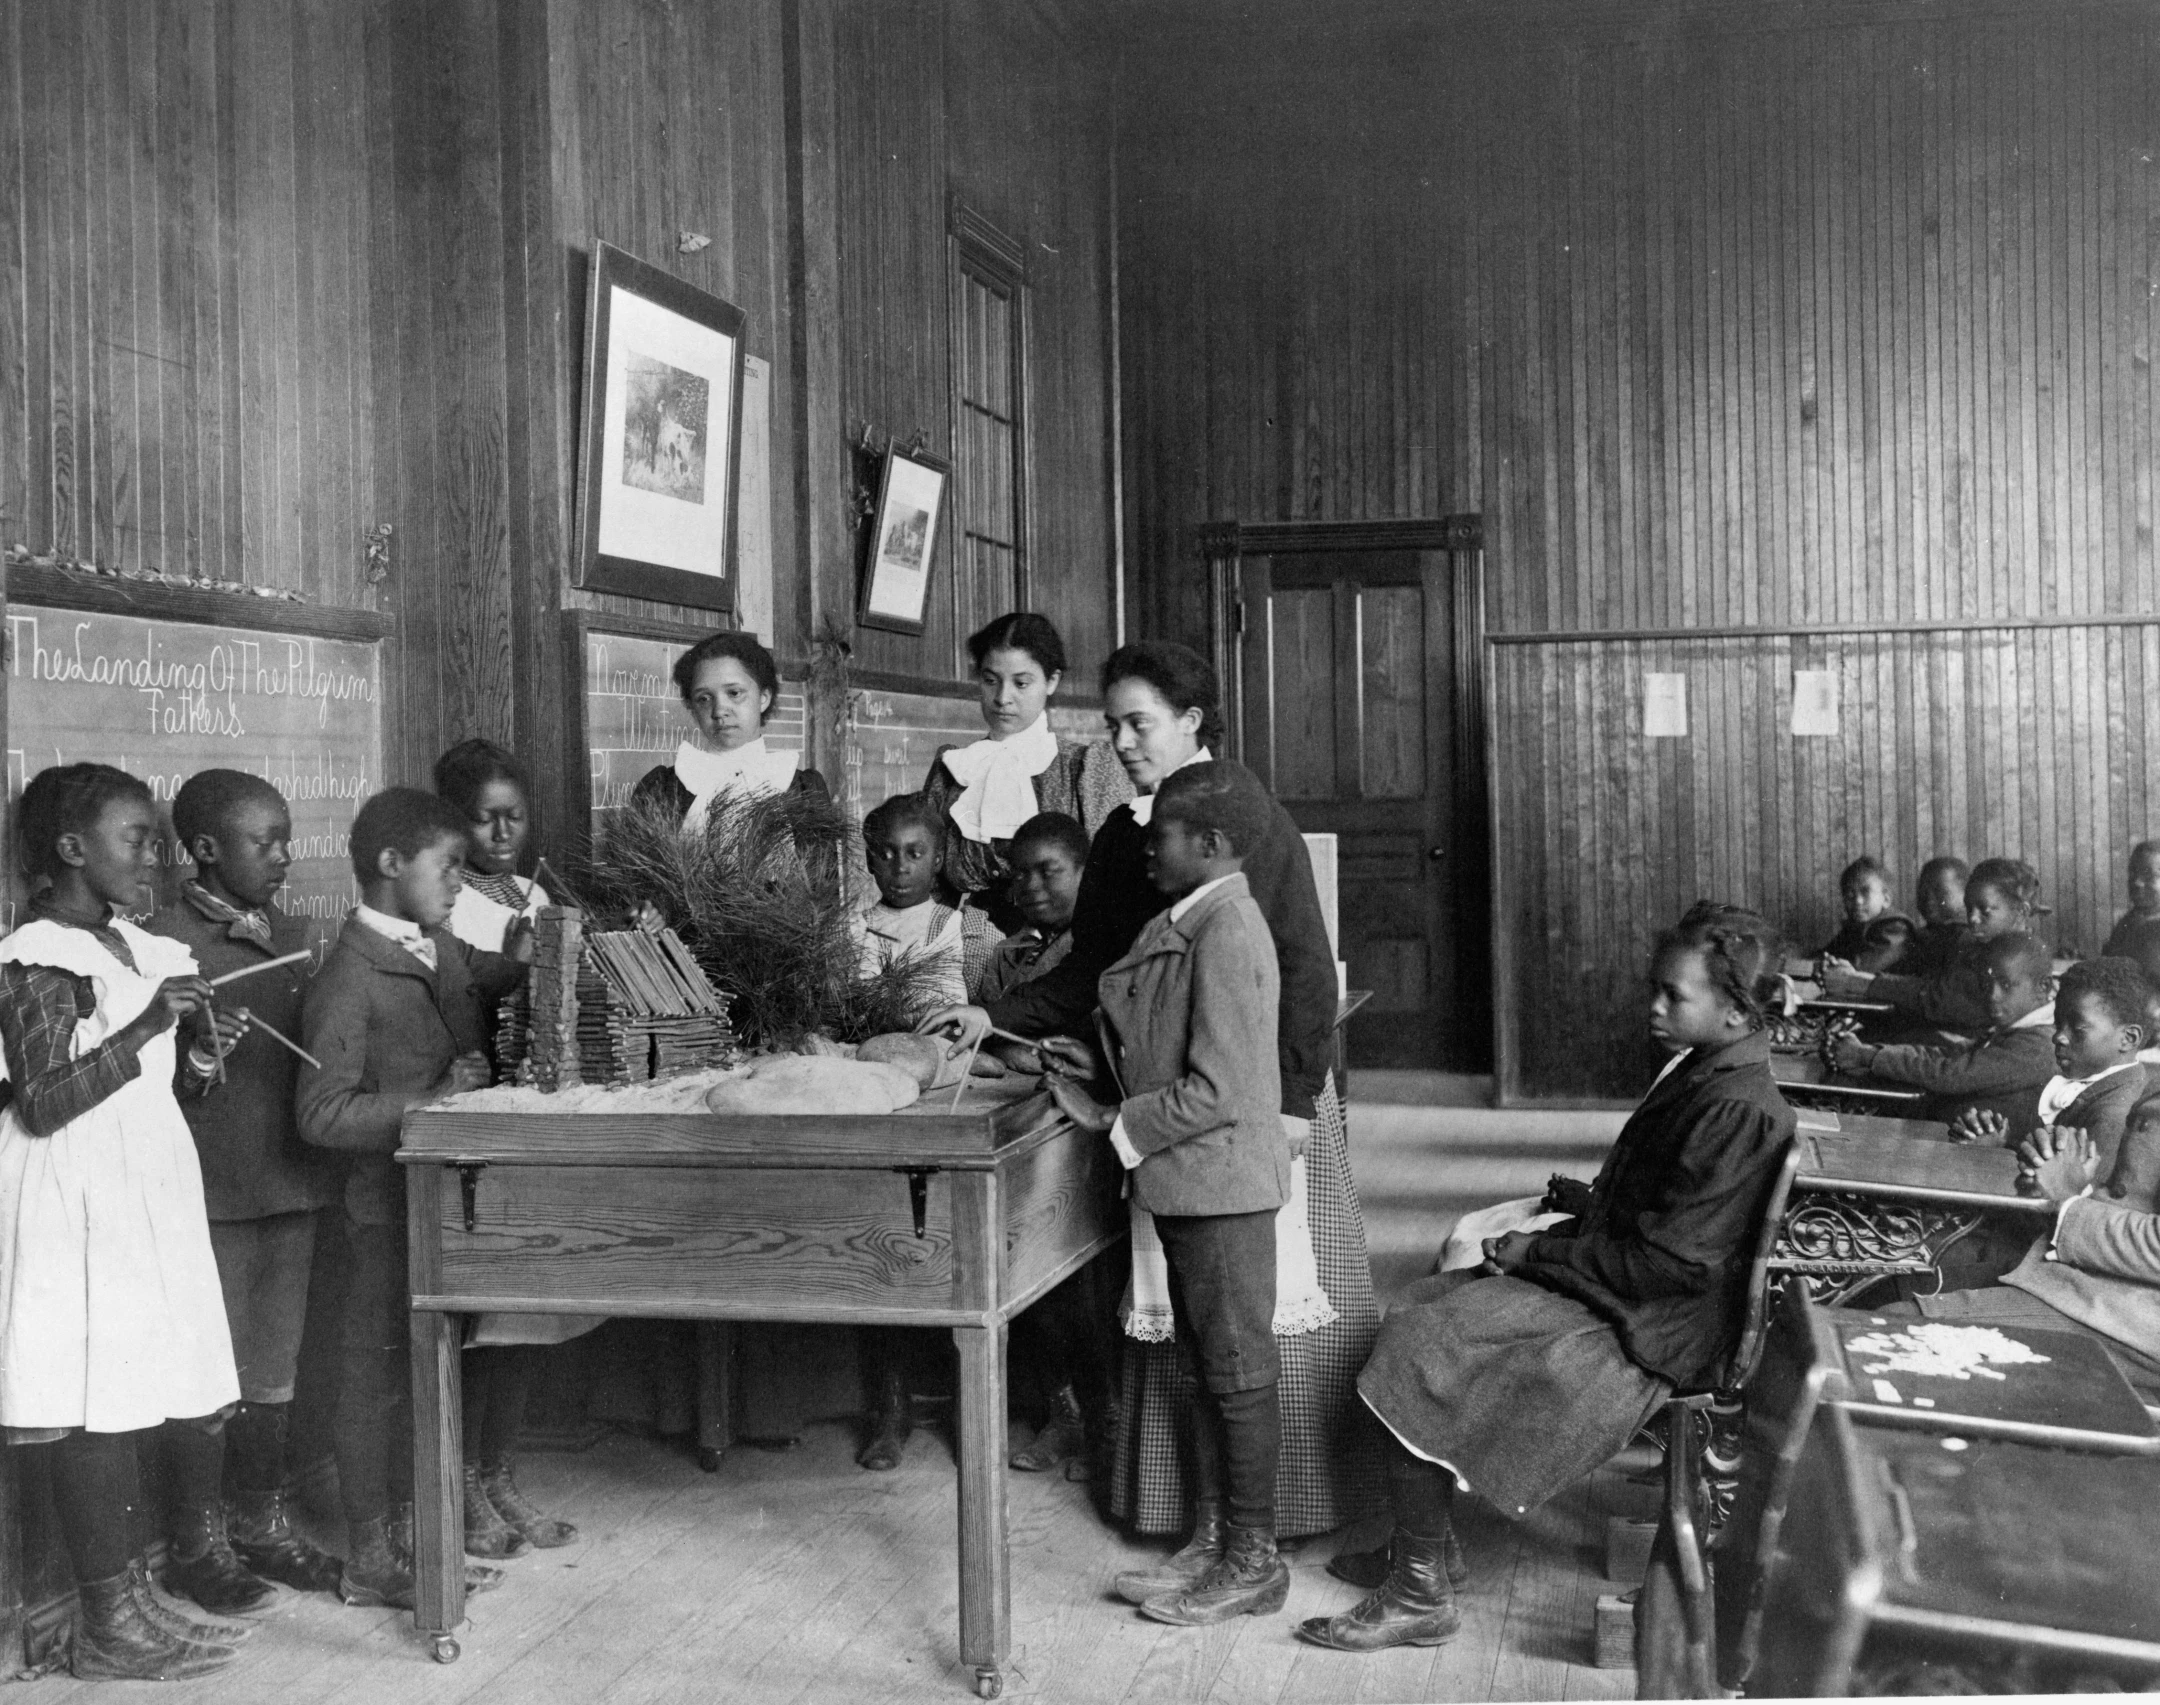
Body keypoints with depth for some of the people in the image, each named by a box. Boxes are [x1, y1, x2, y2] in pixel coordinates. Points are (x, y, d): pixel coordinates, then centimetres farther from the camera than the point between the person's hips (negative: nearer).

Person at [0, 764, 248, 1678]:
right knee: (101, 1412, -3)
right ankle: (110, 1625, 5)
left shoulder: (133, 947, 12)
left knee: (196, 1390, 10)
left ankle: (199, 1551, 28)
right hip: (84, 1207, -8)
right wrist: (144, 1028, -25)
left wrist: (199, 1043, 2)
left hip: (155, 1194, 8)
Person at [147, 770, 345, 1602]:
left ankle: (263, 1524, 28)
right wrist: (189, 1066, -28)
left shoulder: (294, 936, 11)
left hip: (292, 1181, 6)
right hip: (211, 1190, -6)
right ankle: (194, 1542, 18)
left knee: (275, 1368, 15)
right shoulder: (164, 942, -11)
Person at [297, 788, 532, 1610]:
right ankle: (371, 1563, 15)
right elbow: (322, 1115, -21)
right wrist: (430, 1101, -26)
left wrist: (513, 963, 6)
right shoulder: (348, 981, -18)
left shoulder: (443, 949, 6)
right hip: (392, 1209, -8)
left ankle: (411, 1536, 32)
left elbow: (474, 995, 26)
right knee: (379, 1374, 3)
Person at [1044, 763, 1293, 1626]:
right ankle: (1229, 1549, 26)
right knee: (1206, 1371, 15)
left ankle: (1253, 1563, 13)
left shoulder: (1227, 933, -19)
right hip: (1189, 1188, 10)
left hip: (1222, 1183, -10)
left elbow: (1218, 1090, -23)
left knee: (1238, 1374, 1)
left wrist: (1119, 1127, -15)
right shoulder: (1181, 927, 12)